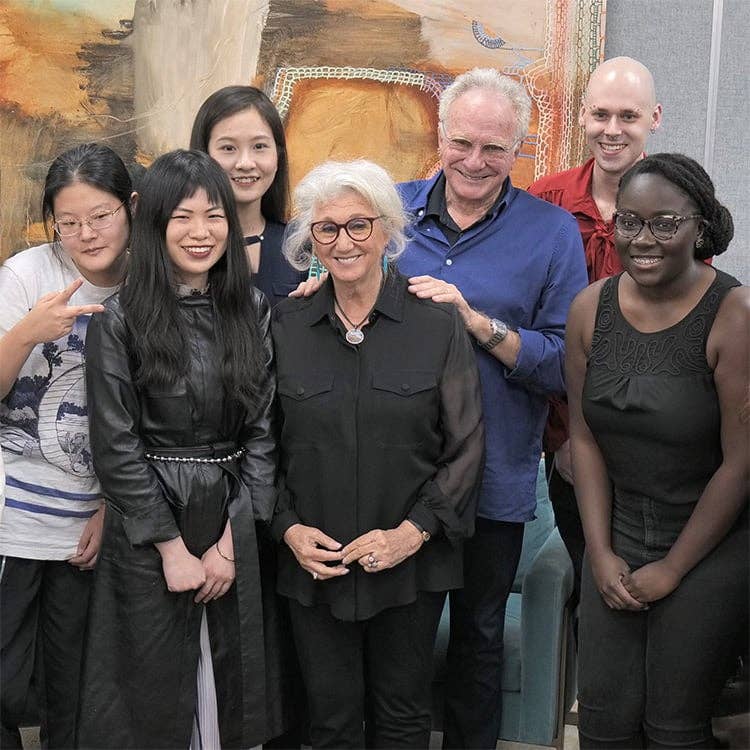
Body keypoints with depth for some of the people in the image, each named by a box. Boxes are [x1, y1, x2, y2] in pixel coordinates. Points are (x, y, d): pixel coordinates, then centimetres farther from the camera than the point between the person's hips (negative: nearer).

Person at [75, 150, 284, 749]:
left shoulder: (253, 311, 2)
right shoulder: (120, 321, -7)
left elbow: (262, 429, 1)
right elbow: (116, 446, -8)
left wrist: (230, 540, -5)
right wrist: (173, 548, -9)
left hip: (235, 527, 3)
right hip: (148, 531, -3)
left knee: (229, 687, 12)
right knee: (155, 693, 9)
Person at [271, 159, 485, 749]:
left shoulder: (438, 324, -5)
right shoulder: (285, 326, 1)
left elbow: (465, 449, -4)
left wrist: (410, 533, -12)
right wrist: (289, 529, -5)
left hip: (411, 563, -1)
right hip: (312, 562, 1)